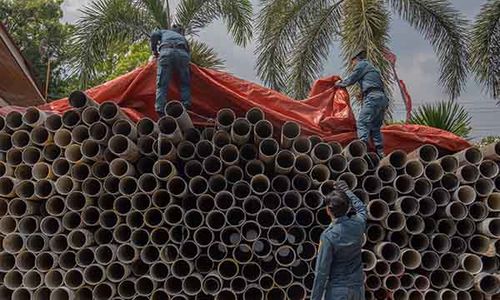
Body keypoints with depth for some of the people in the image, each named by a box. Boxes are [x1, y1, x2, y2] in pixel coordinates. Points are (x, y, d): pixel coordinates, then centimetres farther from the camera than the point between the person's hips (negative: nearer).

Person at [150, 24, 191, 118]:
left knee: (162, 85, -3)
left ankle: (160, 110, -16)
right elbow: (188, 50, 29)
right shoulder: (182, 37, 42)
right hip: (182, 54, 2)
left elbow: (154, 35, 15)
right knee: (185, 83, 15)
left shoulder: (164, 32, 36)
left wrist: (154, 51, 24)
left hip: (166, 52, -2)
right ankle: (186, 108, 1)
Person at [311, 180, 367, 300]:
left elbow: (322, 271, -18)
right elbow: (361, 208, 20)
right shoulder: (358, 224, -7)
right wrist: (346, 190, 29)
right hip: (357, 286, 6)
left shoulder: (328, 236, -20)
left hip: (337, 290, -5)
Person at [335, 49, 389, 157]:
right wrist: (362, 94, 28)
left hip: (372, 97, -9)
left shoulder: (362, 64, 8)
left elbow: (351, 80, 6)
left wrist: (340, 83, 23)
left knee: (362, 123, -14)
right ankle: (380, 152, 2)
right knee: (375, 127, 9)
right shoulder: (372, 68, 32)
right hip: (383, 98, 9)